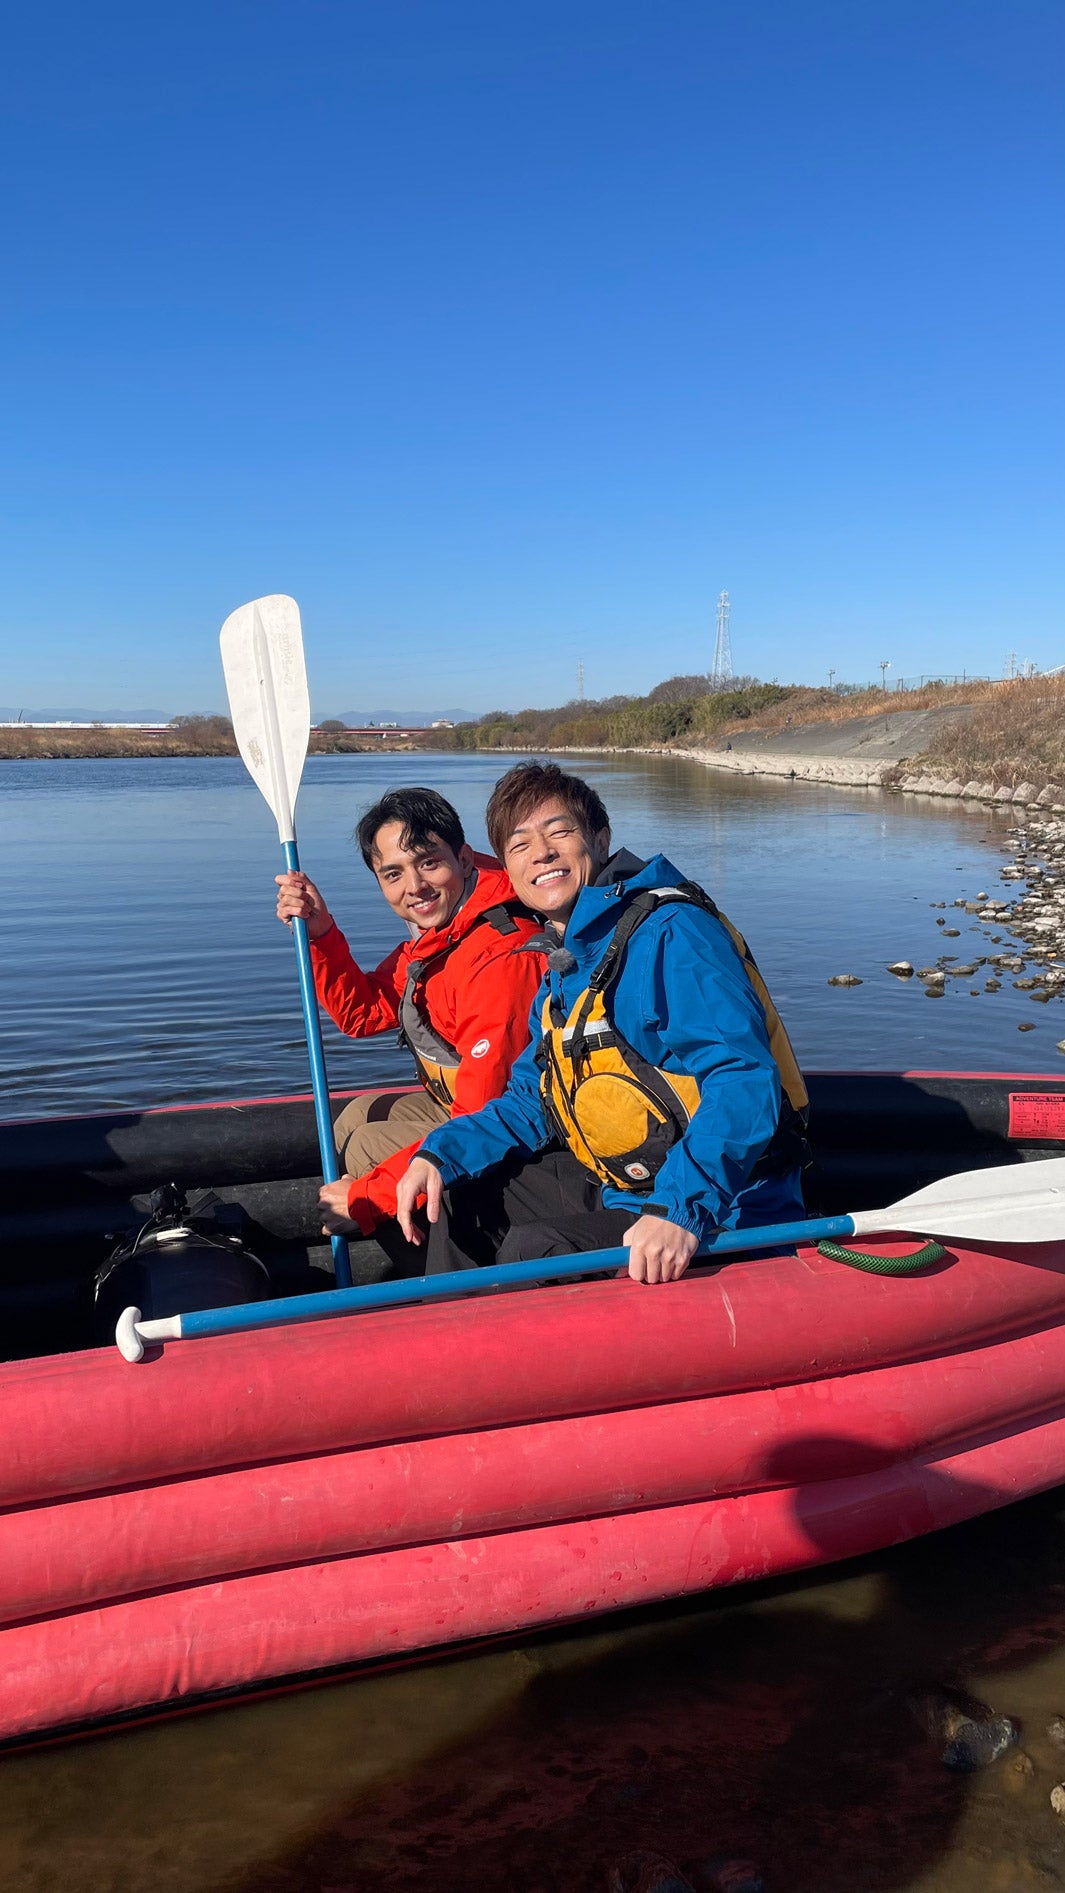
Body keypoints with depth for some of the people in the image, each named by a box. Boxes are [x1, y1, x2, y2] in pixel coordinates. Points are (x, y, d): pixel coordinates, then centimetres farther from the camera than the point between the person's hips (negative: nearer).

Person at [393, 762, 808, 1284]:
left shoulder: (671, 933, -20)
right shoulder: (564, 968, 10)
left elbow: (744, 1081, -31)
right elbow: (533, 1102, 17)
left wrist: (680, 1209, -42)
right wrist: (440, 1155, 1)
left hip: (723, 1211, -9)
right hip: (620, 1190, 9)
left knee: (533, 1251, -27)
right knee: (454, 1197, 14)